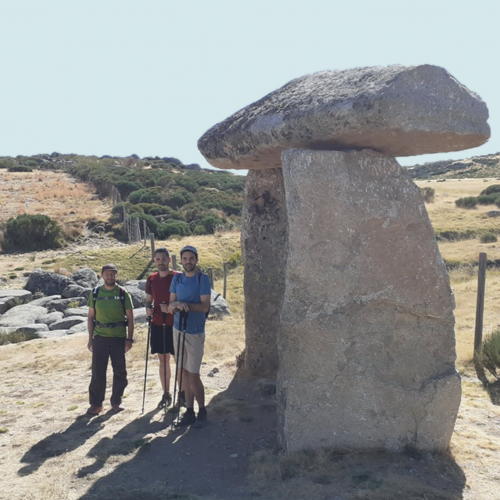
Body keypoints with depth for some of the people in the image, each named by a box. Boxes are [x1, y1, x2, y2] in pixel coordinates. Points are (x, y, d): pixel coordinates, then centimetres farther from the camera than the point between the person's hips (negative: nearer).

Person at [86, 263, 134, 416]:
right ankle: (96, 404, 14)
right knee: (97, 371, 2)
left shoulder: (123, 293, -2)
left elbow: (130, 318, 0)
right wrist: (90, 338, 4)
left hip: (119, 337, -1)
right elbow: (91, 316, 7)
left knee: (120, 371, 6)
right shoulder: (95, 293, 4)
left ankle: (116, 402, 21)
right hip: (100, 337, 1)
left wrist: (130, 339, -5)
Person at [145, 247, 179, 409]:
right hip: (157, 325, 5)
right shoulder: (151, 279, 8)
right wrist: (148, 308, -4)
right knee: (163, 360, 11)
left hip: (175, 324, -4)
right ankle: (166, 394, 21)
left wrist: (171, 308, -23)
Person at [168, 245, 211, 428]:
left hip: (195, 332, -5)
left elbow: (205, 306, -14)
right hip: (178, 330, 5)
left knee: (193, 374, -3)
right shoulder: (177, 279, 8)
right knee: (184, 372, 9)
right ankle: (189, 411, 19)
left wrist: (183, 304, -23)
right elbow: (170, 307, 3)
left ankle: (202, 411, 15)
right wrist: (177, 304, -19)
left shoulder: (203, 279, -7)